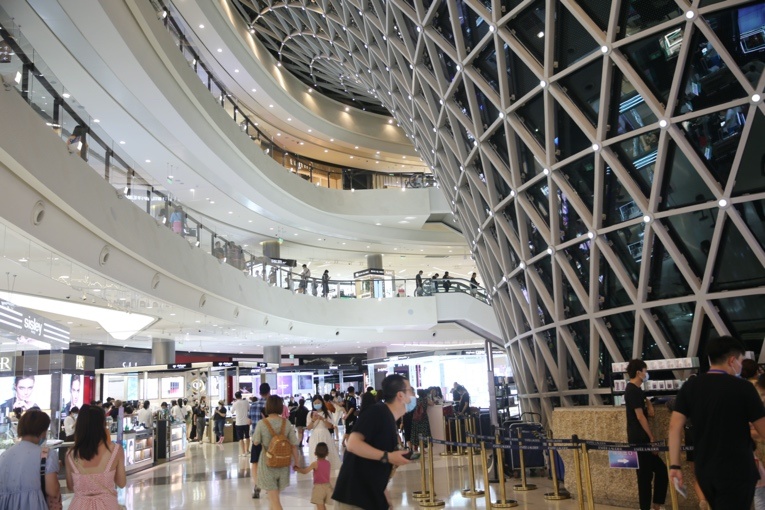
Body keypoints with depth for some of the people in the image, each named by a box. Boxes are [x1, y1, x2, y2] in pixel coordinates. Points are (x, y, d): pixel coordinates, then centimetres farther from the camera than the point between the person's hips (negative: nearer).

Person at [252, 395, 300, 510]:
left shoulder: (262, 423, -14)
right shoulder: (286, 423, -6)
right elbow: (294, 445, -4)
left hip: (267, 463, -3)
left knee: (274, 498, 1)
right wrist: (296, 462, 7)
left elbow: (255, 442, -1)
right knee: (275, 495, 23)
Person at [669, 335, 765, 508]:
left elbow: (675, 426, -4)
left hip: (704, 471, 5)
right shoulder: (743, 387, -11)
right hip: (736, 471, -5)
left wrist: (674, 465, -1)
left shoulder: (689, 387, 1)